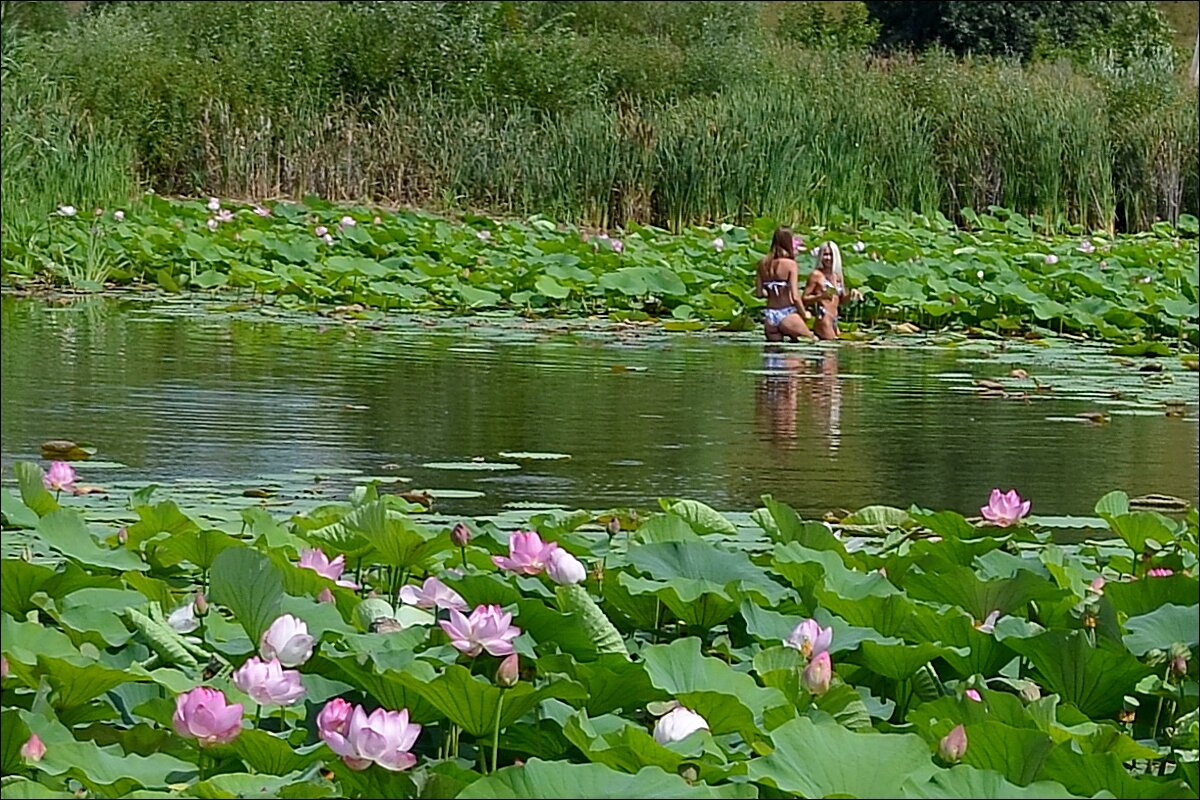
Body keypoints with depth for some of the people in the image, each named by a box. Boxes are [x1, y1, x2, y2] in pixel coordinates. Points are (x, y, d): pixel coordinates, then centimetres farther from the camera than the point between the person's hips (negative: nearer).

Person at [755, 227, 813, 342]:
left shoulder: (763, 264, 4)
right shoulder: (790, 264, -11)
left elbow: (759, 293, 8)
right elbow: (795, 297, -13)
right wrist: (804, 314, 3)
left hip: (769, 316, 5)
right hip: (787, 314, -5)